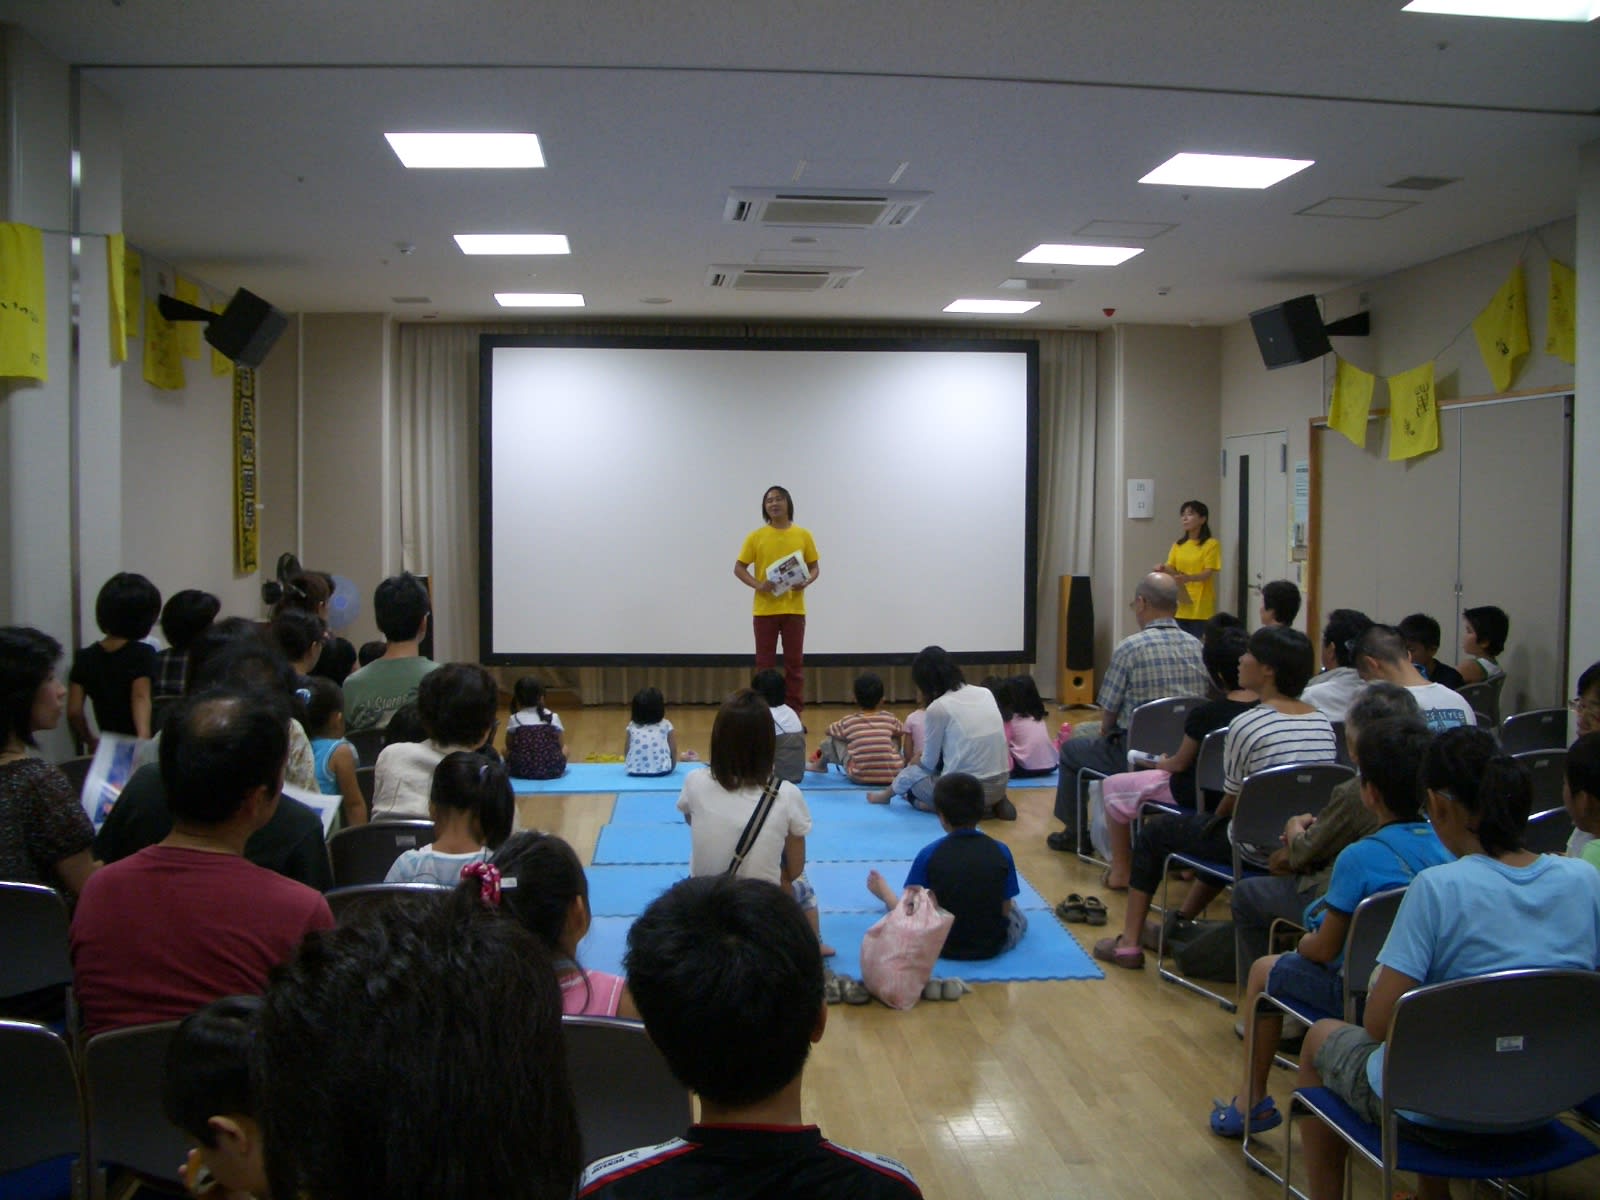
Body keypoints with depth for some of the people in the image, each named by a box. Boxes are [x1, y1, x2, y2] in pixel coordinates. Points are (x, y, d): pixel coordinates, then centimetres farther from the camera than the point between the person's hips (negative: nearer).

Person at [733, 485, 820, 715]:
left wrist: (806, 582, -13)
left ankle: (795, 714, 11)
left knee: (795, 662, 4)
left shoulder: (803, 535, 3)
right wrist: (758, 585, -15)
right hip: (765, 609, -1)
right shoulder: (756, 537, 0)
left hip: (794, 609, 1)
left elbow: (815, 567, 9)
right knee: (764, 663, 4)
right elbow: (739, 568, 2)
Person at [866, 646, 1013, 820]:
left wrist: (915, 763, 24)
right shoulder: (986, 693, 6)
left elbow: (929, 762, 1)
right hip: (999, 786, 5)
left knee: (911, 772, 22)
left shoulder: (938, 707, -10)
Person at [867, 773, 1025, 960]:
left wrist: (884, 892, 12)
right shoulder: (1001, 852, -12)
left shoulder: (929, 854, -15)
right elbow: (1005, 910, -3)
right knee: (1019, 917, 32)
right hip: (993, 946, -1)